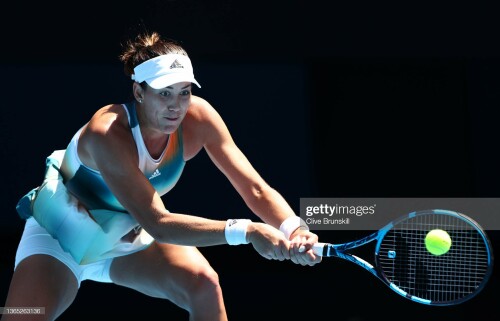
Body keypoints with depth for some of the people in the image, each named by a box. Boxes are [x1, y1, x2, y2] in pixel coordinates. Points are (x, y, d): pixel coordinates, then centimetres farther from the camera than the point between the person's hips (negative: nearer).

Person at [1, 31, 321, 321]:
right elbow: (156, 222, -41)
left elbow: (256, 189, -20)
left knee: (204, 284, -22)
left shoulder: (198, 117, -21)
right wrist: (245, 231, -50)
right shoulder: (108, 133, -37)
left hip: (129, 237, 4)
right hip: (59, 237, -4)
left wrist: (293, 229, -41)